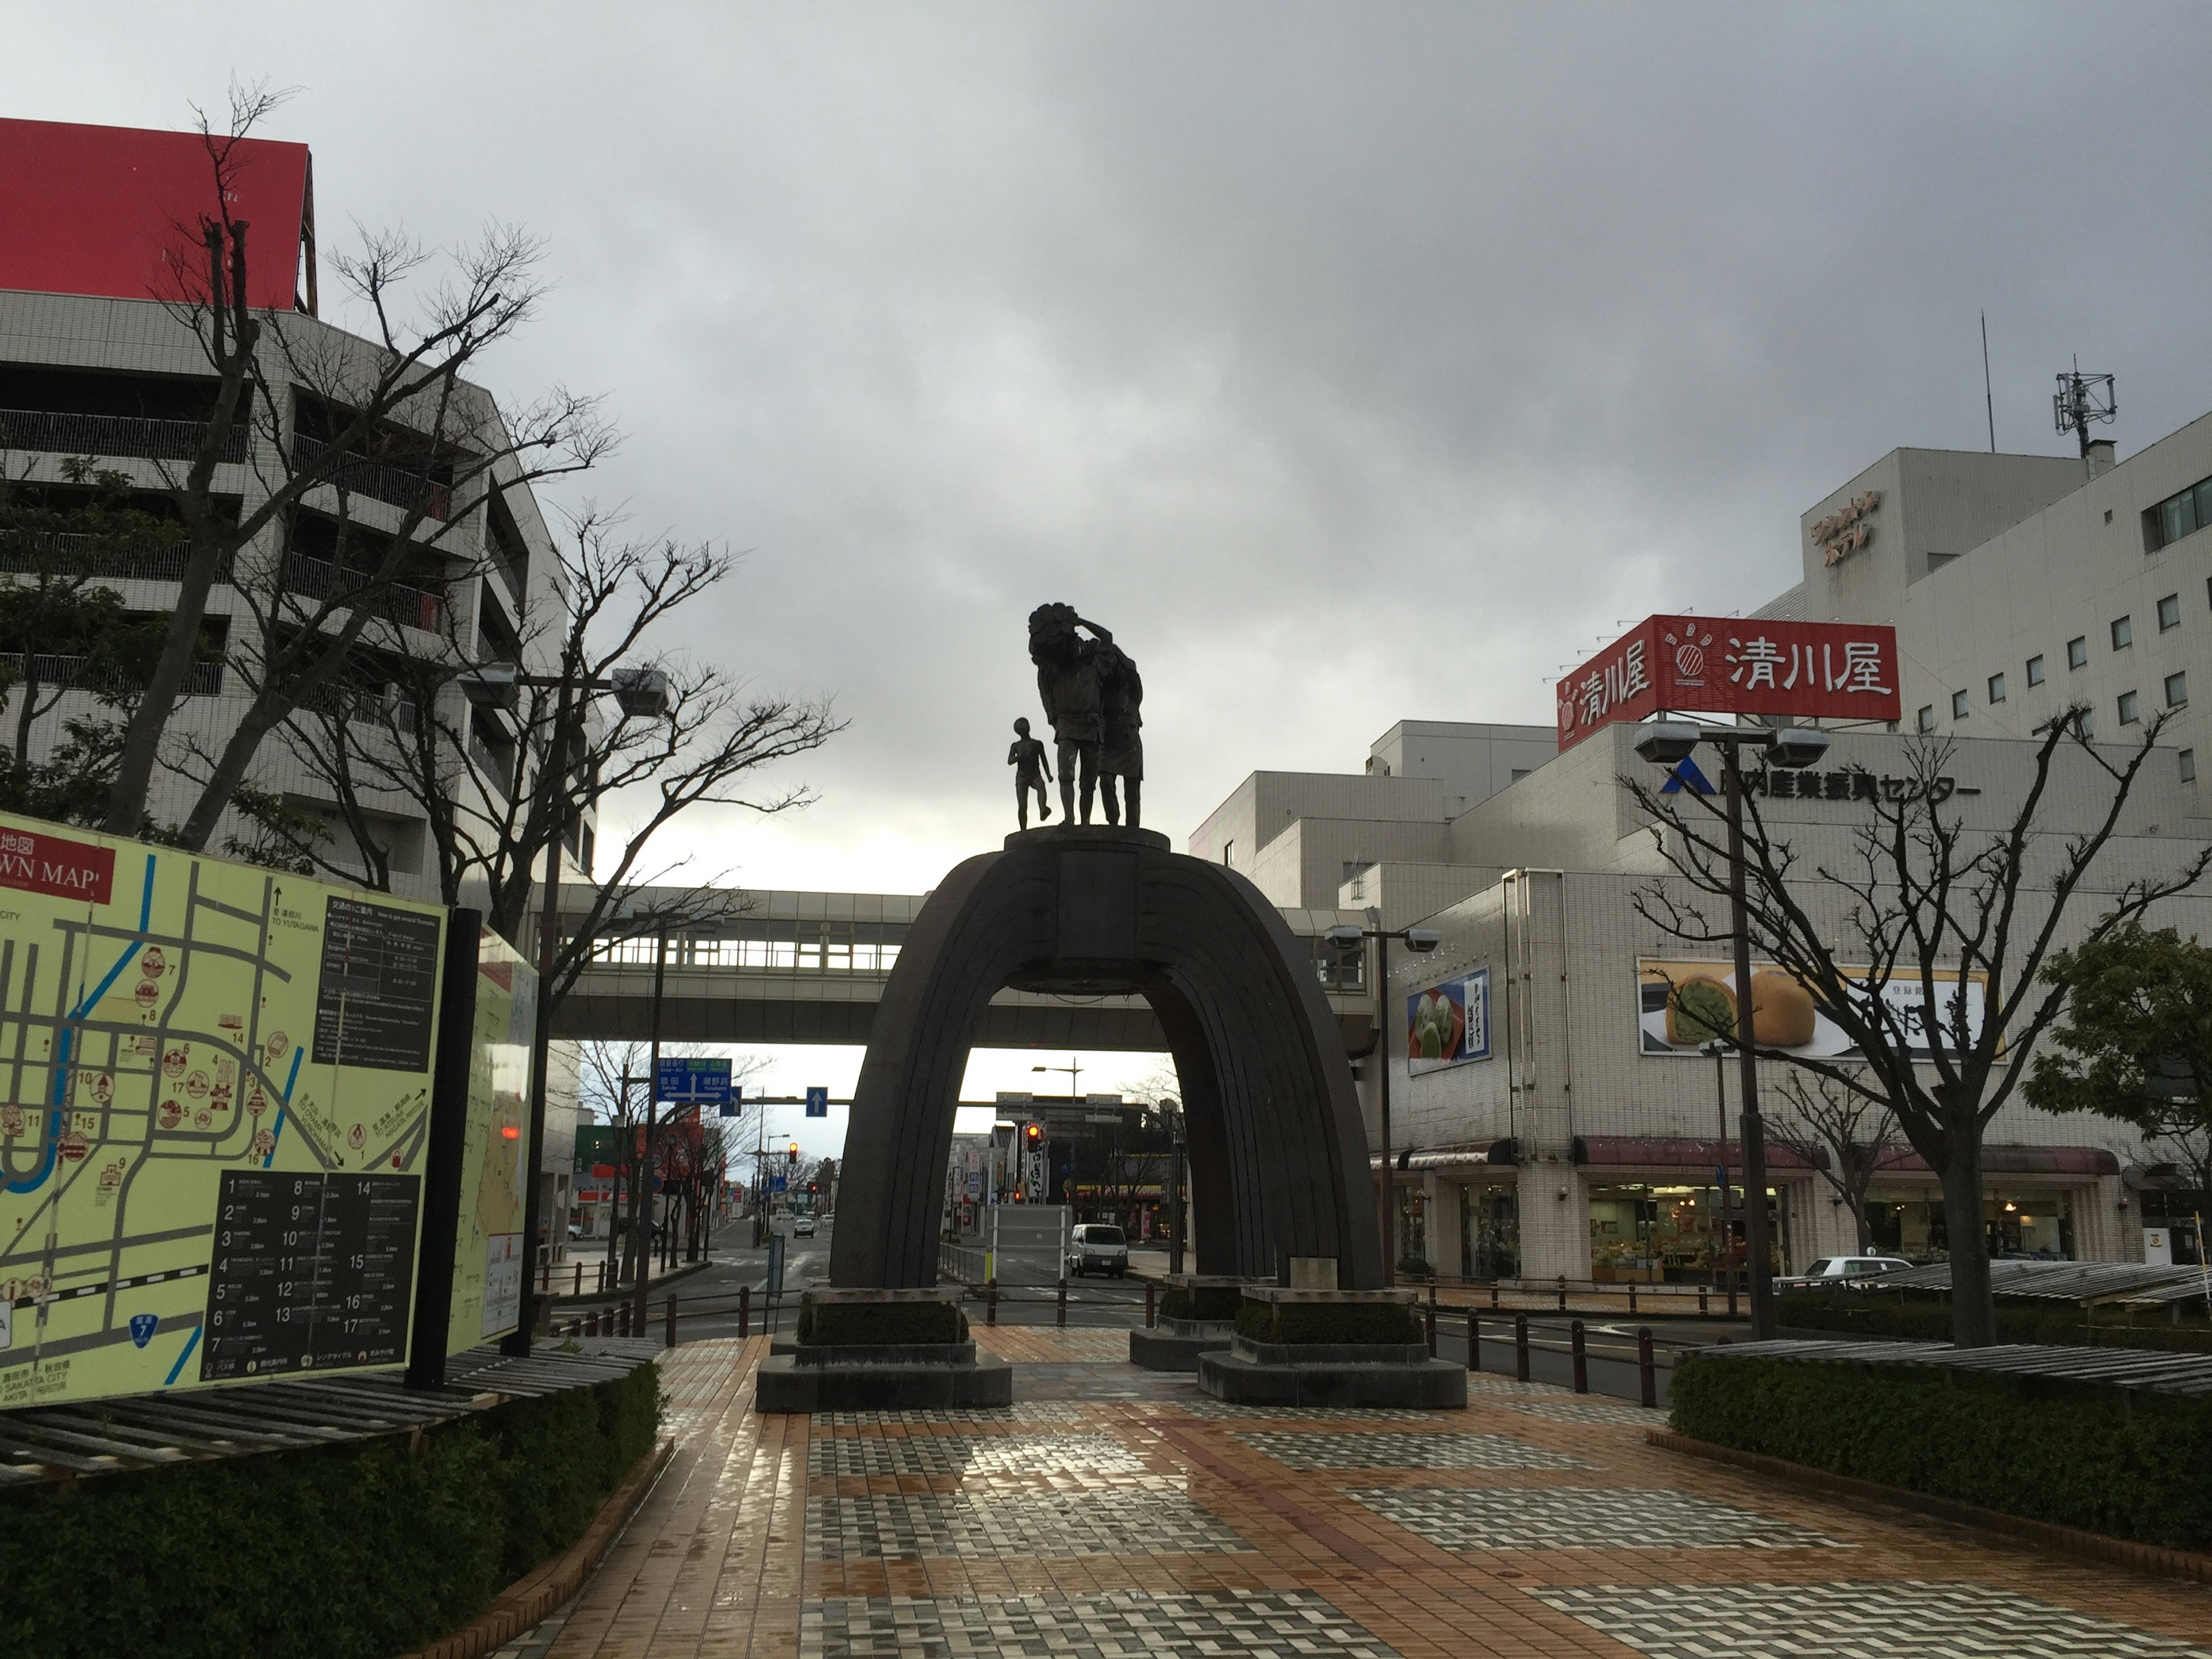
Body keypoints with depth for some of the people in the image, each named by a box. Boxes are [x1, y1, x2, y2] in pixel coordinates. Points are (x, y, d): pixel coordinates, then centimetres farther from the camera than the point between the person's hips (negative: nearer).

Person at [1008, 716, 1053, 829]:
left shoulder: (1037, 744, 20)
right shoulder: (1016, 745, 19)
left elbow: (1044, 761, 17)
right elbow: (1010, 762, 7)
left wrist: (1048, 775, 1)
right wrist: (1020, 756, -13)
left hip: (1035, 774, -1)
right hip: (1022, 776, 1)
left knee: (1041, 786, -36)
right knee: (1022, 806, -10)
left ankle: (1043, 810, -59)